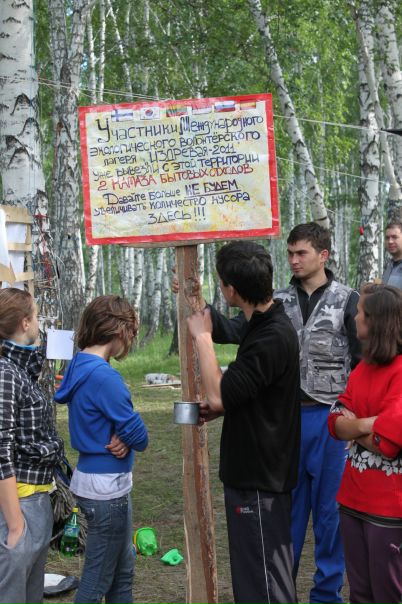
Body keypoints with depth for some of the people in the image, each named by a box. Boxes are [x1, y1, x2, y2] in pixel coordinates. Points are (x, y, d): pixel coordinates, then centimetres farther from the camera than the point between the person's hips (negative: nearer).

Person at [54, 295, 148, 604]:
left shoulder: (80, 366, 5)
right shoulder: (103, 374, -24)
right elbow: (139, 436, -18)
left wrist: (123, 440, -9)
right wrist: (128, 440, 3)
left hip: (98, 478, 9)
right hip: (107, 485, -9)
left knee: (123, 568, 20)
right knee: (98, 578, 5)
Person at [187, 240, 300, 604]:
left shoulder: (272, 338, -24)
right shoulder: (267, 325, 9)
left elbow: (218, 395, -26)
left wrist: (202, 337, -16)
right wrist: (221, 408, 5)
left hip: (259, 478, -10)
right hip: (262, 471, 10)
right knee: (266, 573, 22)